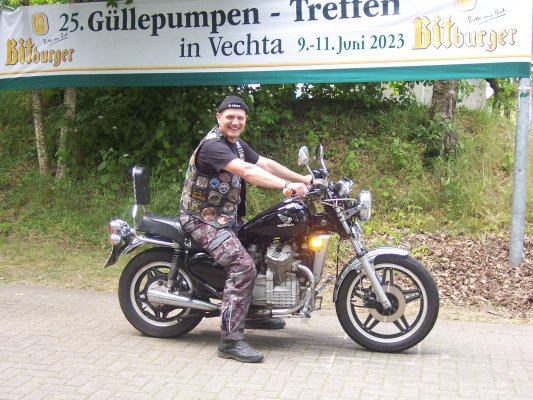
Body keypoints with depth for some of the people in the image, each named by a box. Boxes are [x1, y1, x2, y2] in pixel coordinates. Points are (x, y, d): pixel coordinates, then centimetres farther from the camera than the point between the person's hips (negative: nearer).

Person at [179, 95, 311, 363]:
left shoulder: (237, 144, 10)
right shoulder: (212, 145, -22)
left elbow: (266, 164, 9)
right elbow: (247, 171, -35)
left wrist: (303, 179, 4)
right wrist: (287, 186, -43)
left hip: (225, 218, 10)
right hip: (203, 220, -10)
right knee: (243, 266, -26)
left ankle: (252, 313, 30)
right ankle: (230, 340, -22)